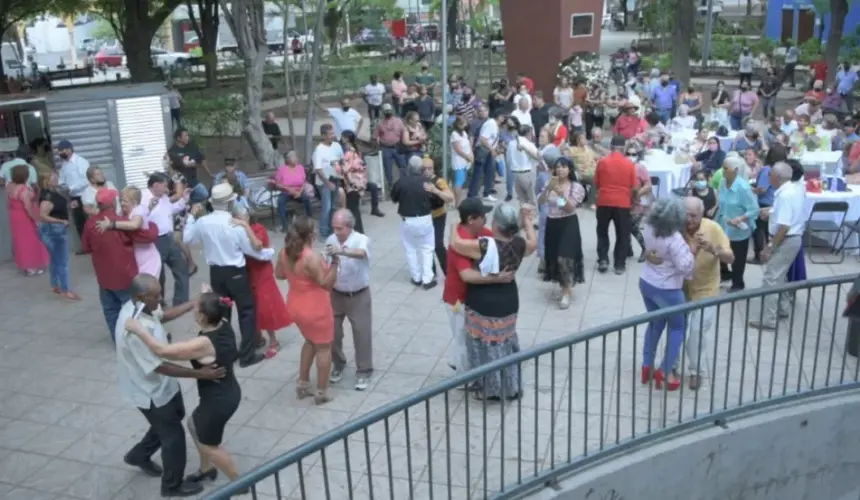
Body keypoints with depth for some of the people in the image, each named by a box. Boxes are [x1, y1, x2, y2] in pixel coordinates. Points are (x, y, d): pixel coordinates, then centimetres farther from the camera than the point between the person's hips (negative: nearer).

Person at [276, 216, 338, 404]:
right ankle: (321, 392, 19)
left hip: (296, 306, 8)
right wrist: (335, 262, -24)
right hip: (315, 309, -8)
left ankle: (302, 384, 34)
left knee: (310, 341, 28)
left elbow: (279, 274, 9)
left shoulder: (285, 252, -5)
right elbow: (326, 283, -24)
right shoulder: (312, 257, -29)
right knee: (324, 347, 11)